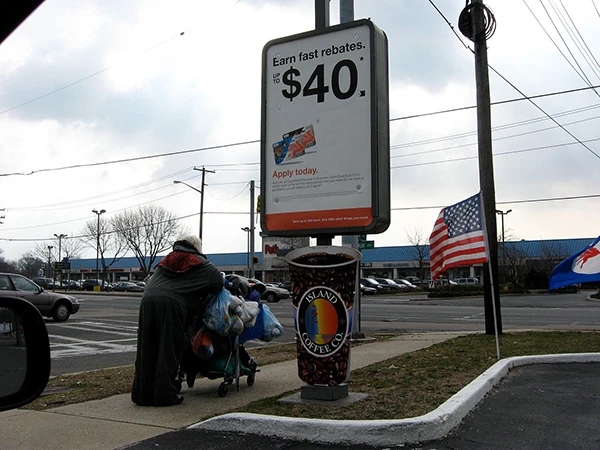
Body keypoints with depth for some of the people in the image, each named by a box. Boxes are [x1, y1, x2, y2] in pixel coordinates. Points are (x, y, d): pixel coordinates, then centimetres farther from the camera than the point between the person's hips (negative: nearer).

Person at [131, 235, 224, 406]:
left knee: (147, 350, 10)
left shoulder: (164, 262, 32)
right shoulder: (199, 264, 16)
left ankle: (142, 393, 16)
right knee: (169, 351, 1)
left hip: (148, 300, 6)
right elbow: (218, 283, 10)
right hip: (171, 304, -5)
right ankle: (165, 394, 3)